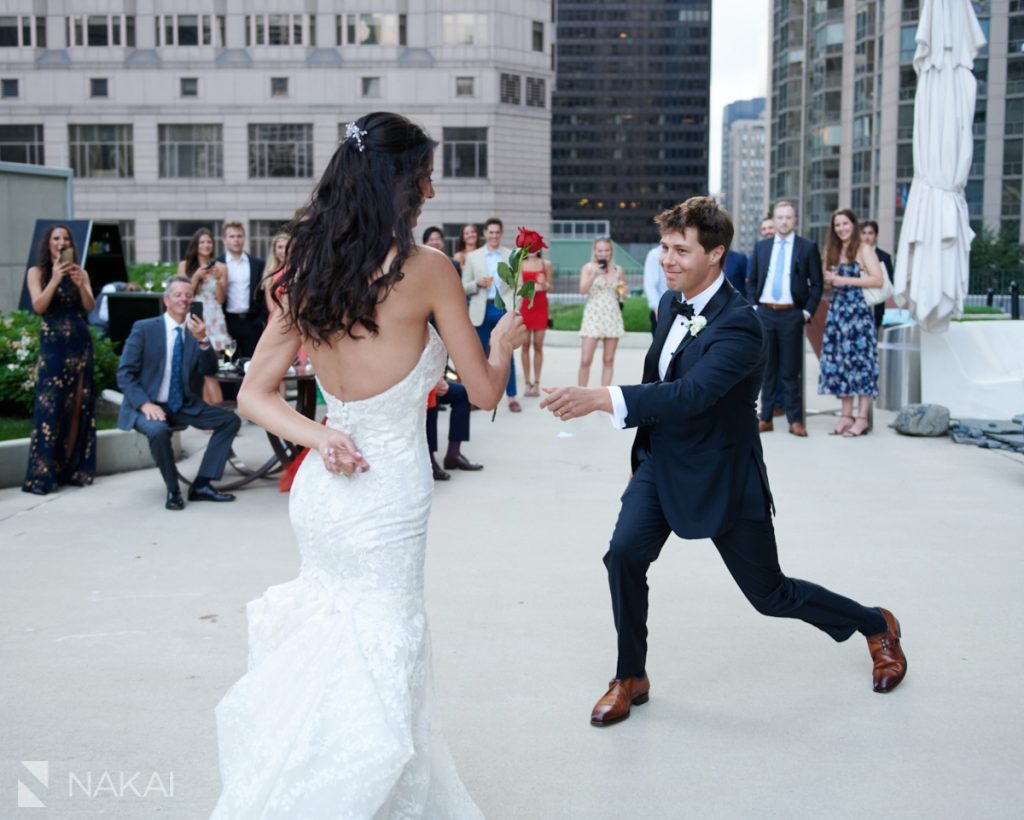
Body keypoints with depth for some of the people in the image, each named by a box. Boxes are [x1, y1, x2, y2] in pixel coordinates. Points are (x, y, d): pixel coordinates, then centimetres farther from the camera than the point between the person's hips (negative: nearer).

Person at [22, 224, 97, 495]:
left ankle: (71, 469, 7)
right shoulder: (37, 272, 3)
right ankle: (42, 475, -10)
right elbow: (38, 306, -9)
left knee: (77, 407, 2)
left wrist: (80, 284, -18)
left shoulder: (80, 272, 9)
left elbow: (90, 306, -1)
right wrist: (55, 280, -21)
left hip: (80, 343, 3)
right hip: (53, 345, -3)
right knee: (50, 407, -9)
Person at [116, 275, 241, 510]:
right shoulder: (144, 328, -6)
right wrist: (144, 403, -22)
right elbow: (124, 373, -8)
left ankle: (201, 485, -7)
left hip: (183, 405, 5)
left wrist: (202, 340, -19)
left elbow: (209, 370, -2)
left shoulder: (195, 330, 6)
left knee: (230, 420, -9)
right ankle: (173, 490, -13)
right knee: (158, 430, -37)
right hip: (148, 405, -5)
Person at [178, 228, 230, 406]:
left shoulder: (220, 267, 6)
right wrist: (197, 276, -8)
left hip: (213, 320, -1)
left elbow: (221, 299, 5)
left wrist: (218, 278, -9)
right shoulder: (185, 265, 7)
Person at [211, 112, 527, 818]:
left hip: (324, 490, 7)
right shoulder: (425, 267, -14)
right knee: (376, 671, 7)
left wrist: (319, 437, -9)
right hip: (388, 495, -7)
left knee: (335, 645, 22)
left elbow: (256, 395, 3)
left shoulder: (309, 271, 3)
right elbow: (484, 391, -5)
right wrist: (505, 342, 14)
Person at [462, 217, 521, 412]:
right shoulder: (472, 256, 6)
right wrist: (477, 283, -14)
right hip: (482, 310, 1)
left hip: (503, 309, -1)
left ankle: (512, 397, 6)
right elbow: (464, 287, 6)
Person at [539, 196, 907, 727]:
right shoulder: (671, 303, 0)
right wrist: (645, 446, 19)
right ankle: (631, 679, 7)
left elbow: (690, 394, -40)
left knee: (770, 593, 7)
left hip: (722, 477, -6)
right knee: (624, 555, -14)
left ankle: (877, 628, 34)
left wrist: (599, 399, -50)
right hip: (661, 462, 6)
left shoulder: (739, 326, -26)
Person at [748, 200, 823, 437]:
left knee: (791, 370, 0)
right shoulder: (761, 246, 10)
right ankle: (766, 419, 13)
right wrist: (753, 307, 5)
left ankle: (795, 420, 6)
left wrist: (808, 312, -6)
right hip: (764, 313, 3)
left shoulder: (808, 247, 1)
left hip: (791, 315, -3)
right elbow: (753, 280, 15)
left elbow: (816, 284, 1)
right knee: (766, 368, 7)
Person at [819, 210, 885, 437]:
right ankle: (847, 415, 9)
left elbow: (878, 280, -13)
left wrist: (845, 280, -15)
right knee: (839, 360, 4)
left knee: (860, 360, -7)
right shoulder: (832, 251, 16)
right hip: (836, 311, 7)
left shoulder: (864, 249, -3)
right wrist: (828, 279, 1)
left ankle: (863, 418, -5)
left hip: (858, 310, -7)